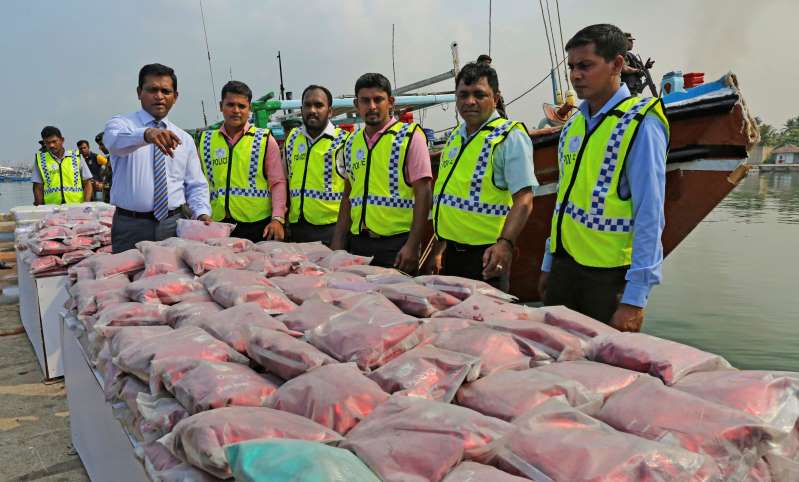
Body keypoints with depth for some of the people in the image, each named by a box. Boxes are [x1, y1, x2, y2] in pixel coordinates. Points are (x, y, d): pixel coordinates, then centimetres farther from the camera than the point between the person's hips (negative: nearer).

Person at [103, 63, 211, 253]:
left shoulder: (185, 139, 12)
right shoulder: (120, 124, 2)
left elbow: (196, 185, 12)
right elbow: (116, 141, -23)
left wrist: (202, 213, -8)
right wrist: (146, 134, -43)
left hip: (174, 225, 3)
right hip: (131, 225, -2)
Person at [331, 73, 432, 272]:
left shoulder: (410, 136, -4)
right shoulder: (352, 142, 12)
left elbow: (423, 193, -9)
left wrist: (412, 245, -15)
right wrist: (337, 242, 11)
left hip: (397, 243, -5)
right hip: (359, 243, 5)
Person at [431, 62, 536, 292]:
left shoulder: (510, 136, -10)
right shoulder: (455, 136, 13)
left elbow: (523, 199, -17)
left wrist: (505, 243, -30)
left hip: (484, 255, -7)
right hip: (451, 253, 7)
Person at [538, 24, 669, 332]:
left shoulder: (640, 123, -12)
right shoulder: (573, 124, 9)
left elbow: (649, 216, -16)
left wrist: (635, 298, -19)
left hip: (610, 276, -6)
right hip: (565, 267, 7)